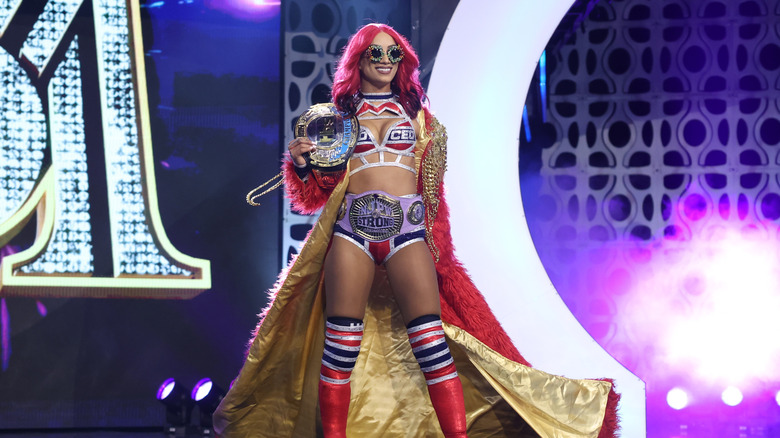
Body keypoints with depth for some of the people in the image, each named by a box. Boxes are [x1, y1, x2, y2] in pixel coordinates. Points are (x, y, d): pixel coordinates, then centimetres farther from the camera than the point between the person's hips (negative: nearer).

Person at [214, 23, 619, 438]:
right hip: (351, 231, 0)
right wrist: (301, 163, -6)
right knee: (342, 342, -6)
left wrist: (437, 241, 10)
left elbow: (432, 186, 18)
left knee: (430, 338, -11)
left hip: (407, 231, 0)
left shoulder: (415, 112, 17)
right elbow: (318, 192, 14)